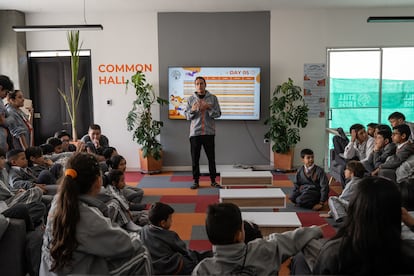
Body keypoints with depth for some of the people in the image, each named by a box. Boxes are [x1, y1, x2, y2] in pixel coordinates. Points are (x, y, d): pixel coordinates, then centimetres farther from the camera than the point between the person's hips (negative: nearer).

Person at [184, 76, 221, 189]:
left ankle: (213, 180, 15)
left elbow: (218, 113, 1)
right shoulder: (191, 99, 6)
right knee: (195, 158, 3)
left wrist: (209, 108, -16)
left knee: (211, 157, 4)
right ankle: (196, 181, 13)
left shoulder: (213, 98, 4)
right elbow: (187, 116, 5)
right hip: (195, 132, 1)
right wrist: (192, 110, -15)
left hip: (209, 132, 0)